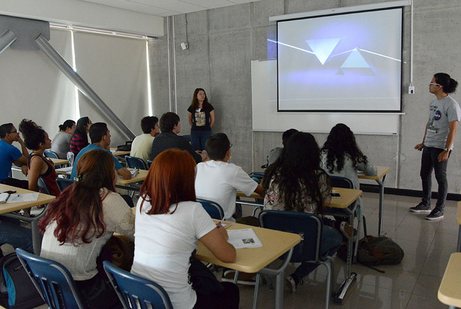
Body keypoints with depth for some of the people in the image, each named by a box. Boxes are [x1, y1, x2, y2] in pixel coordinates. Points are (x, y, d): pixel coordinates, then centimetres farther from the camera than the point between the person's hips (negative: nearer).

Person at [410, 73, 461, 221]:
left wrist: (446, 150, -22)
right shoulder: (434, 102, 11)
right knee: (425, 174, 14)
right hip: (428, 146, 9)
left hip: (440, 147, -9)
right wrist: (423, 142, 20)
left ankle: (439, 210, 12)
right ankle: (425, 204, 28)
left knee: (440, 177, 1)